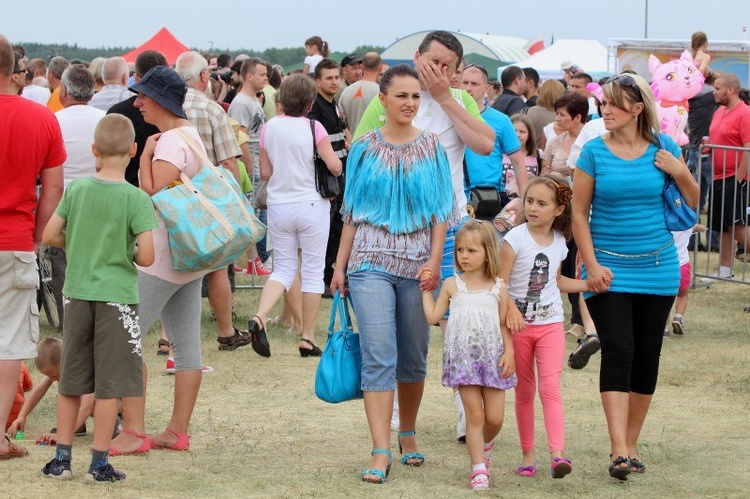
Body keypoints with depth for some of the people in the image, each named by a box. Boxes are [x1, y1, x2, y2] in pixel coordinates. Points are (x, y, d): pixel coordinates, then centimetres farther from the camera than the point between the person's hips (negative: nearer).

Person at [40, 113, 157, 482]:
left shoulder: (77, 190, -1)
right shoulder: (136, 199, -12)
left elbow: (50, 235, 2)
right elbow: (147, 256, -17)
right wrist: (130, 254, 4)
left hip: (77, 293, 4)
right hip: (117, 296, -4)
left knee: (71, 380, 13)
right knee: (110, 383, 3)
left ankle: (62, 457, 17)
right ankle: (99, 462, 4)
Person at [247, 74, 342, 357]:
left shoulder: (269, 128, 0)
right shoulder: (314, 128, -11)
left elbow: (264, 173, 5)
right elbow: (335, 166, -15)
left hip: (278, 205, 4)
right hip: (311, 206, -4)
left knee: (283, 269, 13)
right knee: (313, 272, 7)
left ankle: (260, 316, -12)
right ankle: (308, 338, 8)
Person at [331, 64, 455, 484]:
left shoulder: (431, 148, 4)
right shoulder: (365, 148, 4)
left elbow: (441, 211, 3)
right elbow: (352, 212, 9)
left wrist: (434, 261, -8)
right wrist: (340, 265, 5)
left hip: (416, 264, 1)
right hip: (371, 261, -1)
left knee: (414, 358, 10)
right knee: (379, 355, -11)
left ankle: (408, 435, 29)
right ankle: (381, 452, -15)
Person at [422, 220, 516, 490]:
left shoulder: (498, 287, 6)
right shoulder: (452, 285, 6)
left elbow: (504, 324, 7)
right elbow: (433, 316, 6)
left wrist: (509, 352, -3)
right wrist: (426, 289, 8)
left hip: (493, 356, 1)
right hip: (463, 356, -1)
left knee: (495, 417, 1)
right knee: (474, 414, -5)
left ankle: (484, 444, 34)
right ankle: (479, 468, 2)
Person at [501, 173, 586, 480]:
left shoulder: (559, 243, 5)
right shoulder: (515, 239, -9)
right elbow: (500, 282, -13)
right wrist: (511, 308, -29)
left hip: (551, 324, 2)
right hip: (519, 325, -2)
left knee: (550, 387, -12)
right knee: (524, 391, 7)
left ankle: (558, 453, -23)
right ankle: (528, 454, 16)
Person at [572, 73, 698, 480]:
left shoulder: (662, 148, 1)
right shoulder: (595, 152, -3)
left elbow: (693, 203, 9)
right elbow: (579, 213, -1)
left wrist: (679, 172, -10)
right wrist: (591, 265, -9)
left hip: (656, 267, 3)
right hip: (610, 270, -2)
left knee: (646, 355, 8)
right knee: (617, 352, -13)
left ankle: (630, 444, 20)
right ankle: (619, 451, -18)